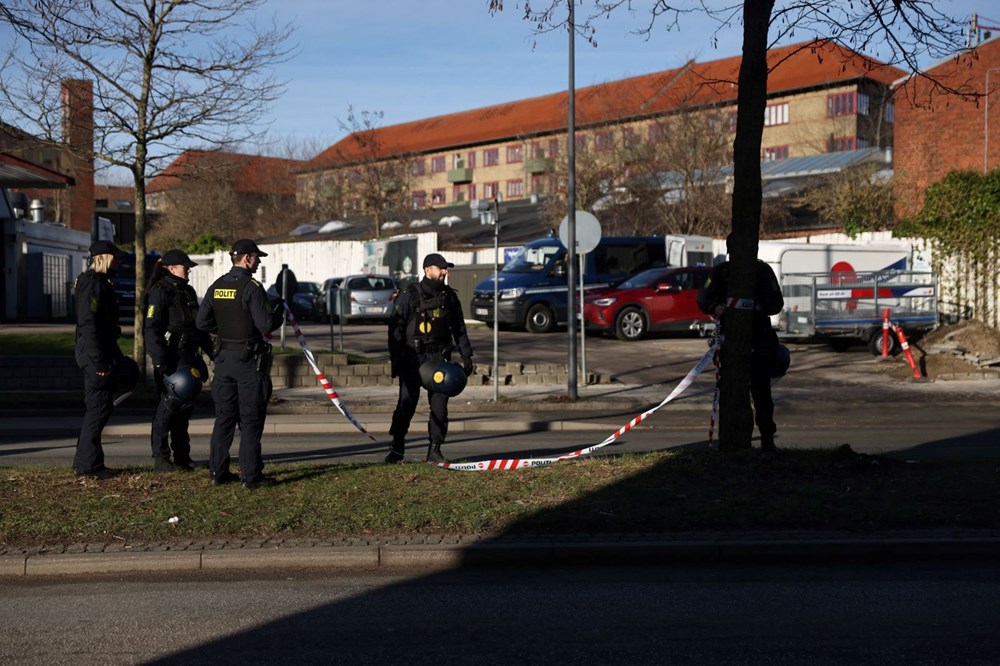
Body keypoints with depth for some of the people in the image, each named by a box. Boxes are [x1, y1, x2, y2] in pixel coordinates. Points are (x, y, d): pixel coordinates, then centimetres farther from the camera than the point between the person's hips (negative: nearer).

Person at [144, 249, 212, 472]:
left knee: (184, 406, 11)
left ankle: (182, 457, 19)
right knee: (168, 405, -7)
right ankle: (160, 459, 0)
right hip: (171, 359, -9)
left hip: (188, 359, 9)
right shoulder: (160, 292, -10)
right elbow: (151, 328, -16)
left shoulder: (188, 291, 17)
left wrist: (211, 350, 23)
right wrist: (160, 361, -22)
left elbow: (199, 325, 26)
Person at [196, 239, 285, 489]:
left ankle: (218, 471, 16)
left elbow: (202, 322, 9)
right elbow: (266, 326, -18)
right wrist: (280, 311, 0)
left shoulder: (216, 287, 7)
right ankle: (251, 475, 1)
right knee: (251, 419, -1)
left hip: (224, 356, 7)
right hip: (248, 359, -7)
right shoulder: (252, 287, -15)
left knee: (224, 416, 13)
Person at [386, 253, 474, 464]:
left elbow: (459, 328, 17)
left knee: (439, 404, 1)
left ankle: (435, 450, 10)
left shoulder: (449, 296, 10)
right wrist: (395, 360, -10)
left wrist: (466, 355, 12)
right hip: (413, 357, -3)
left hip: (439, 357, 4)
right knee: (406, 404, -2)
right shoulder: (408, 296, -4)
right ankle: (397, 449, 10)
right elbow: (395, 329, -4)